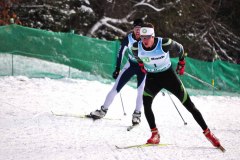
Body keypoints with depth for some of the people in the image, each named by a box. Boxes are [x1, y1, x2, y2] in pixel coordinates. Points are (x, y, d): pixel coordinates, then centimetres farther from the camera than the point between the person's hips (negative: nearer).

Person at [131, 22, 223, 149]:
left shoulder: (164, 44, -26)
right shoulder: (136, 47, -17)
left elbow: (180, 49, -4)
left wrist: (181, 64, 6)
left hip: (168, 75, -2)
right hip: (152, 78, 2)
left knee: (189, 105, -1)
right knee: (146, 105, -21)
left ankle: (207, 133, 8)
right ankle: (155, 134, -6)